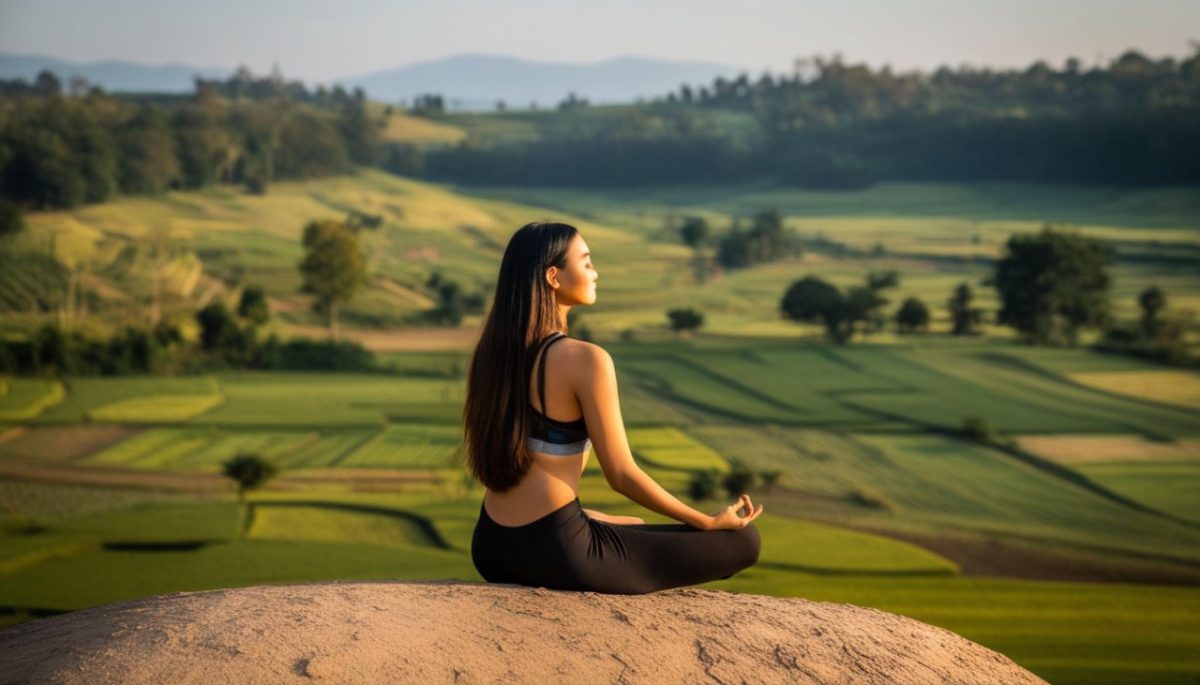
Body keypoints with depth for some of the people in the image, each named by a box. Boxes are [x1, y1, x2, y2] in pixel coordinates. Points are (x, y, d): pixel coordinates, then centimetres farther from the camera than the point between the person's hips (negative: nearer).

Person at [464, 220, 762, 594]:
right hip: (557, 553, -9)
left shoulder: (492, 350, 5)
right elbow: (621, 475, -13)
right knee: (743, 540, 2)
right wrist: (710, 521, -2)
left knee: (638, 529, 38)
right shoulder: (586, 359, -18)